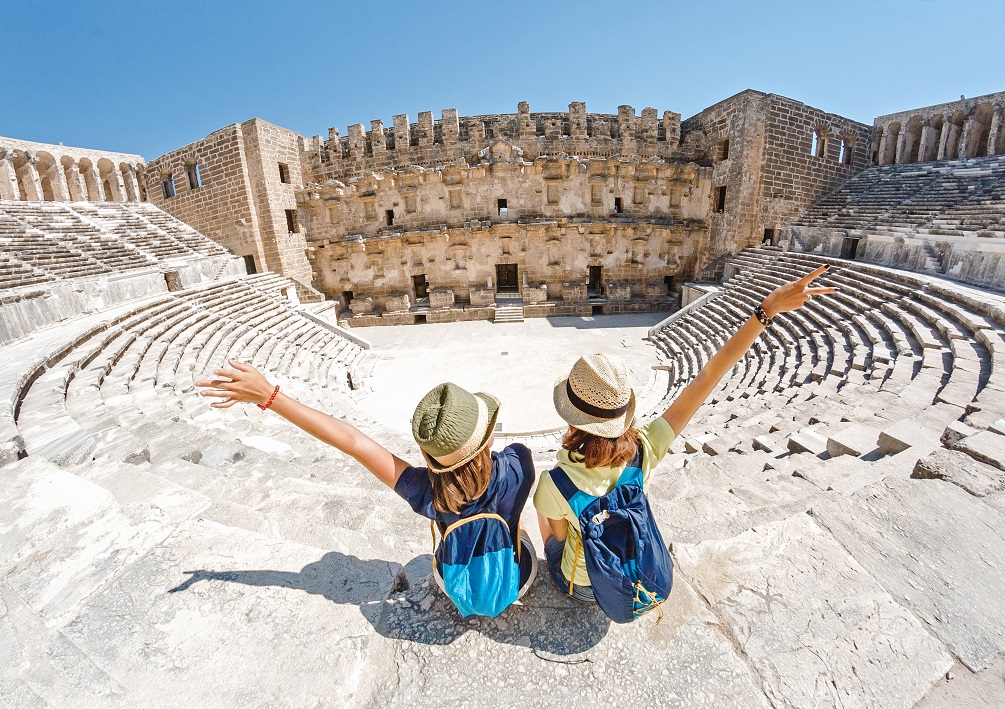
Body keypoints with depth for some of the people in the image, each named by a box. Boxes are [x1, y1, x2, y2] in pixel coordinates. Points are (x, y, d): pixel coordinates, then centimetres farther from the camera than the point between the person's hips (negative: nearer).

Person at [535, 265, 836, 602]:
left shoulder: (555, 484, -39)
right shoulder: (645, 452, -32)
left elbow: (560, 534, -16)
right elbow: (707, 377, -28)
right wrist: (766, 310, -26)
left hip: (580, 586, -2)